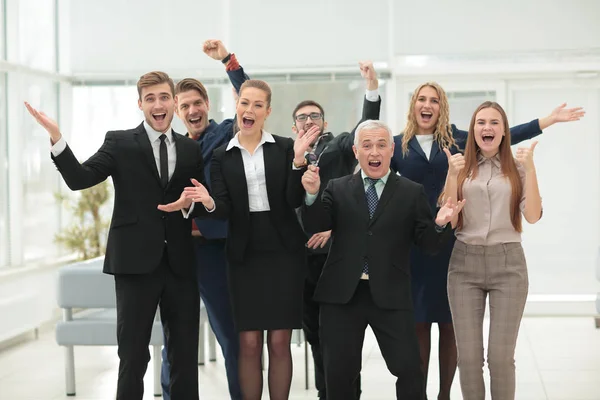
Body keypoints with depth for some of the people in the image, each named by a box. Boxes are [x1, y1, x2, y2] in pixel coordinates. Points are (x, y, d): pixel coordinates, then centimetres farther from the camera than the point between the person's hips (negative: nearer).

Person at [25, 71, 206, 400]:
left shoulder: (192, 149, 10)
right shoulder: (120, 143, 1)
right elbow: (79, 179, -10)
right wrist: (56, 138, -23)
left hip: (180, 263, 3)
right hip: (136, 262, -3)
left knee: (186, 355, 9)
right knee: (133, 357, 3)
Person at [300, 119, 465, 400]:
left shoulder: (412, 193, 5)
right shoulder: (337, 189, 9)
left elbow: (429, 244, 1)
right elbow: (315, 225, -3)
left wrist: (441, 224, -21)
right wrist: (312, 194, -20)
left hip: (390, 295, -1)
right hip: (341, 294, 1)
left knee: (409, 371, -3)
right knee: (339, 373, 9)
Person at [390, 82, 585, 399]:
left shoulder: (456, 139, 7)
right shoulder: (398, 145, 6)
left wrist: (548, 120, 3)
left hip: (451, 241, 1)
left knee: (449, 322, 4)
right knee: (418, 322, 3)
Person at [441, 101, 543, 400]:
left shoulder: (518, 168, 3)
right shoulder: (461, 168, 6)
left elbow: (532, 216, -7)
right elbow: (449, 221, 0)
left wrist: (530, 168, -11)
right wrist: (452, 176, -10)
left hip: (508, 263, -1)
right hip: (465, 264, 1)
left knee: (501, 355, -2)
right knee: (468, 355, 3)